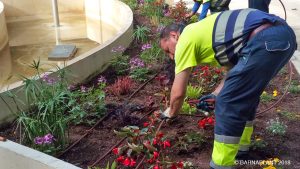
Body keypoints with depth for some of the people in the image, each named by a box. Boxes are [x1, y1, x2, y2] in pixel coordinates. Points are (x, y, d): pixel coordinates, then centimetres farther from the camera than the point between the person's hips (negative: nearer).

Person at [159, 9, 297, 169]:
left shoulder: (185, 40, 6)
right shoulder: (202, 32, 31)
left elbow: (178, 92, 9)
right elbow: (236, 67, 35)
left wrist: (170, 113, 28)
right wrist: (216, 94, 36)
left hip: (266, 41, -10)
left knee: (228, 105, -3)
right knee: (246, 95, 26)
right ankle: (240, 147, 40)